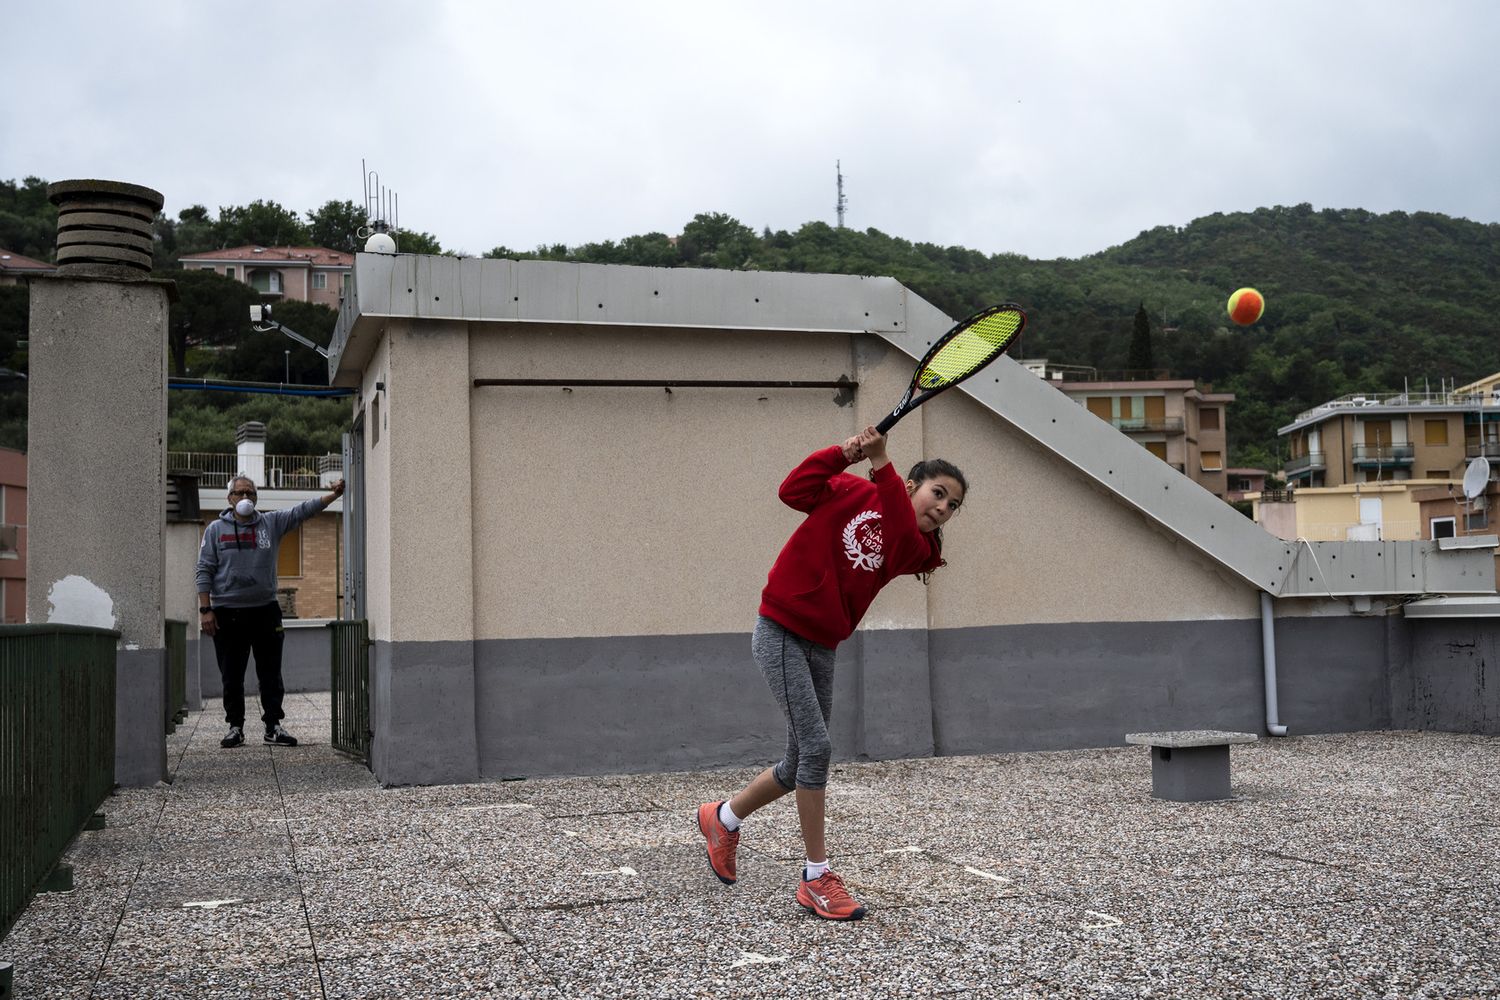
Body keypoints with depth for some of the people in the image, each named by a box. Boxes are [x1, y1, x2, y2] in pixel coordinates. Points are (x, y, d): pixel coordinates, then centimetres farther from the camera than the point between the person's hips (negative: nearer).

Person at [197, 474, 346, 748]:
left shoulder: (272, 522, 8)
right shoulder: (216, 529, 3)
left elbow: (303, 510, 0)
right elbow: (205, 571, 1)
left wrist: (334, 495, -13)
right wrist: (205, 610, -6)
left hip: (265, 610, 1)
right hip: (227, 612, -1)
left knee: (270, 673, 5)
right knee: (232, 676, 5)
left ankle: (273, 725, 11)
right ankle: (235, 726, 15)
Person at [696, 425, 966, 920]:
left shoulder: (915, 549, 3)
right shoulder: (851, 493, -3)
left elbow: (903, 529, -19)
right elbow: (794, 491, -13)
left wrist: (880, 462, -28)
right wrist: (844, 453, -23)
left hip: (820, 648, 6)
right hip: (781, 632, -6)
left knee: (798, 767, 13)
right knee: (816, 747, -13)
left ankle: (722, 819, 40)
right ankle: (816, 878, -3)